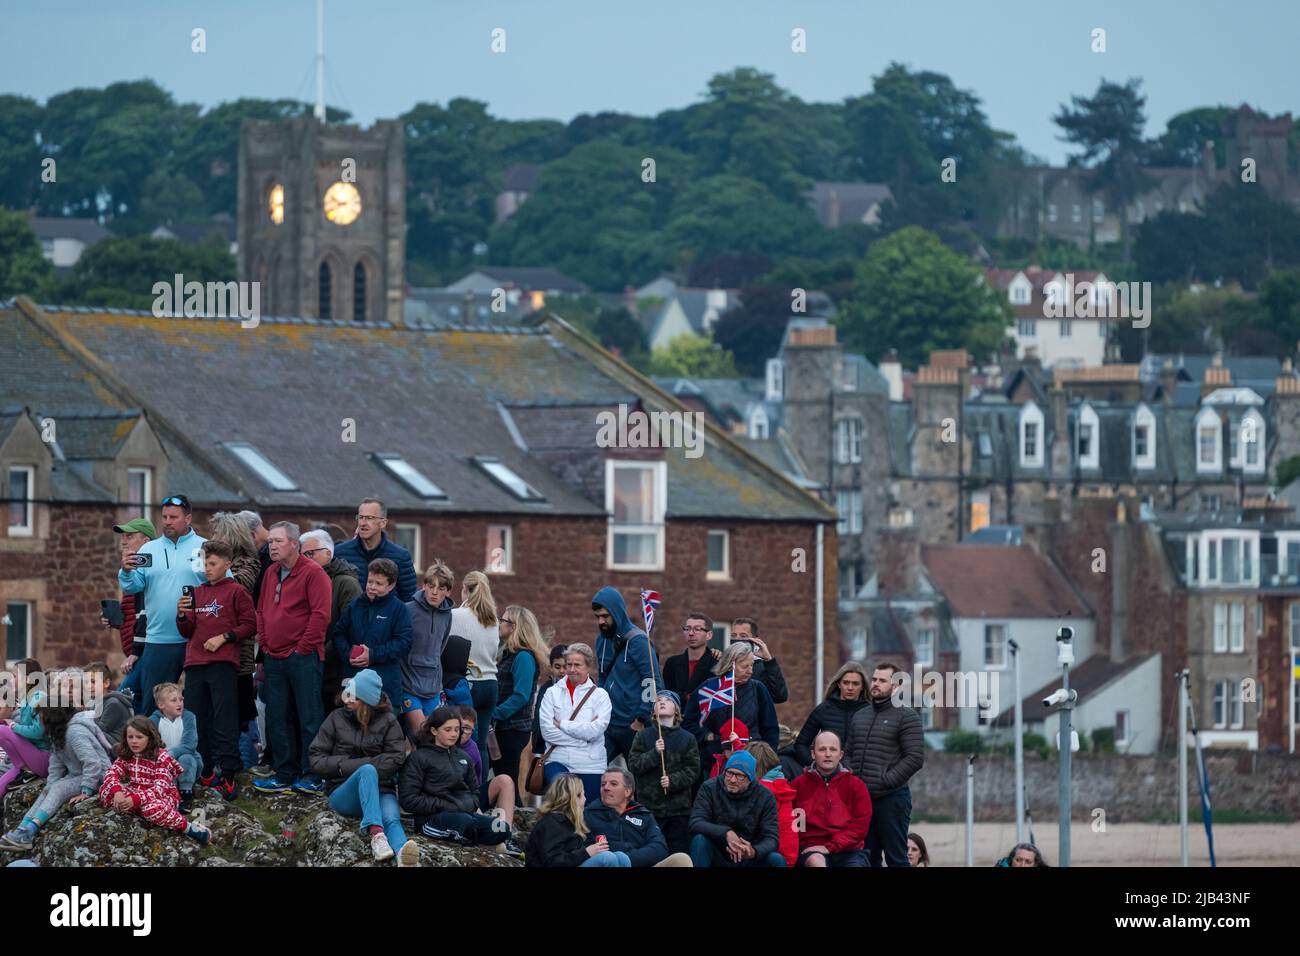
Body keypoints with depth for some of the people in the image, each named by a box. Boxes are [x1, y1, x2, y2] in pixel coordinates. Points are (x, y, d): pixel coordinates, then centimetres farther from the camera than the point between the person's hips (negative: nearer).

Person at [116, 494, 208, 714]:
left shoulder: (205, 548, 2)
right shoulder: (149, 550, 11)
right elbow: (133, 587, 4)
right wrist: (127, 572, -16)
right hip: (158, 640, 2)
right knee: (151, 702, 3)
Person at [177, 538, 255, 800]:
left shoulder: (236, 591, 1)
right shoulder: (198, 593, 18)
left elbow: (249, 625, -3)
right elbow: (188, 632, 19)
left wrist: (223, 638, -11)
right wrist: (182, 615, 0)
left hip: (223, 663, -6)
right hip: (195, 665, 6)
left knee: (224, 721, -9)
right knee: (198, 721, 7)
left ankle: (229, 776, -11)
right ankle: (206, 772, 16)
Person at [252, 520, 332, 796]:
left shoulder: (313, 573, -8)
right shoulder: (271, 574, 16)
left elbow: (321, 613, -13)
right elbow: (262, 611, 23)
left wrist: (303, 647, -13)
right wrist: (265, 643, 11)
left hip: (302, 658, -8)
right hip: (274, 658, 8)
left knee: (309, 718, -5)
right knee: (277, 718, 7)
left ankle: (312, 778, -2)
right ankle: (285, 775, 13)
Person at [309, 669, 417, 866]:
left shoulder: (388, 721, 9)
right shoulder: (336, 718, 10)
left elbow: (395, 759, -2)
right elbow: (316, 760, 7)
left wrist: (349, 766, -9)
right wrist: (343, 765, -10)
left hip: (381, 791, 1)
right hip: (343, 793, -1)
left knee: (391, 819, -34)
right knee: (368, 771, -35)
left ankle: (404, 857, -69)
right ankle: (375, 833, -57)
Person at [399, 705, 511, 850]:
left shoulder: (463, 757, 23)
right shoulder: (419, 758, 4)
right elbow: (409, 800, -4)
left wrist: (472, 806, 8)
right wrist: (444, 806, -11)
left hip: (466, 813, 5)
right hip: (433, 818, -5)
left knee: (502, 828, -24)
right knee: (465, 822, -38)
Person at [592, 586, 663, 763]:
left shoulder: (638, 641, -12)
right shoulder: (602, 640, 11)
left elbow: (654, 683, -15)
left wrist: (641, 720, -17)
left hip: (633, 727, -6)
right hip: (607, 725, 6)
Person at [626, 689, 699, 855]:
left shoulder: (687, 739, 6)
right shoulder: (644, 736, 7)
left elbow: (693, 770, 1)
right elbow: (633, 765, -1)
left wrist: (673, 781, -14)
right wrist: (655, 753, -14)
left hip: (678, 810, 0)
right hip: (649, 805, 0)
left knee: (679, 852, -1)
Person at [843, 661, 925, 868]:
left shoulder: (906, 717, -3)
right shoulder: (860, 717, 18)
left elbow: (915, 758, -11)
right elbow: (848, 753, 23)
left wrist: (885, 781, -16)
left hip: (892, 798, -7)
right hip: (862, 799, 7)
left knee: (896, 858, -6)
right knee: (867, 859, 10)